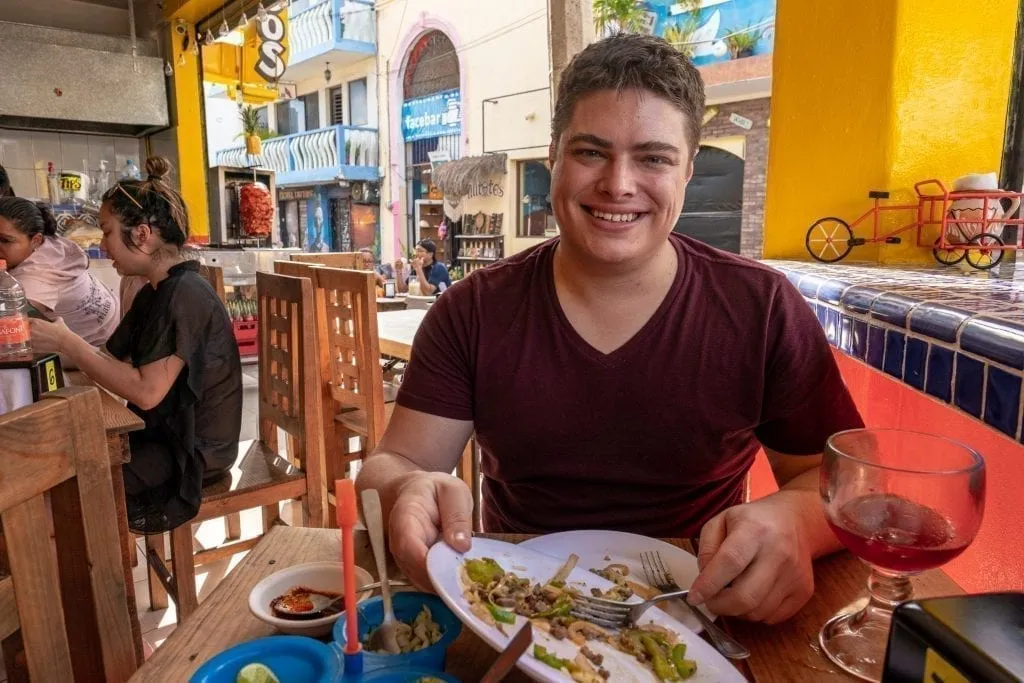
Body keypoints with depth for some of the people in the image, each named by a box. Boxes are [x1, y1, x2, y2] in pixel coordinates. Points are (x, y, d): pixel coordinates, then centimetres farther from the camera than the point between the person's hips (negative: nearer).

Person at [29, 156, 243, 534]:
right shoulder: (154, 292, 9)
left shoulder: (185, 295, -22)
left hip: (194, 449, -8)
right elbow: (110, 361, 6)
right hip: (164, 433, 8)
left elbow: (146, 391, -27)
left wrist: (66, 342, -21)